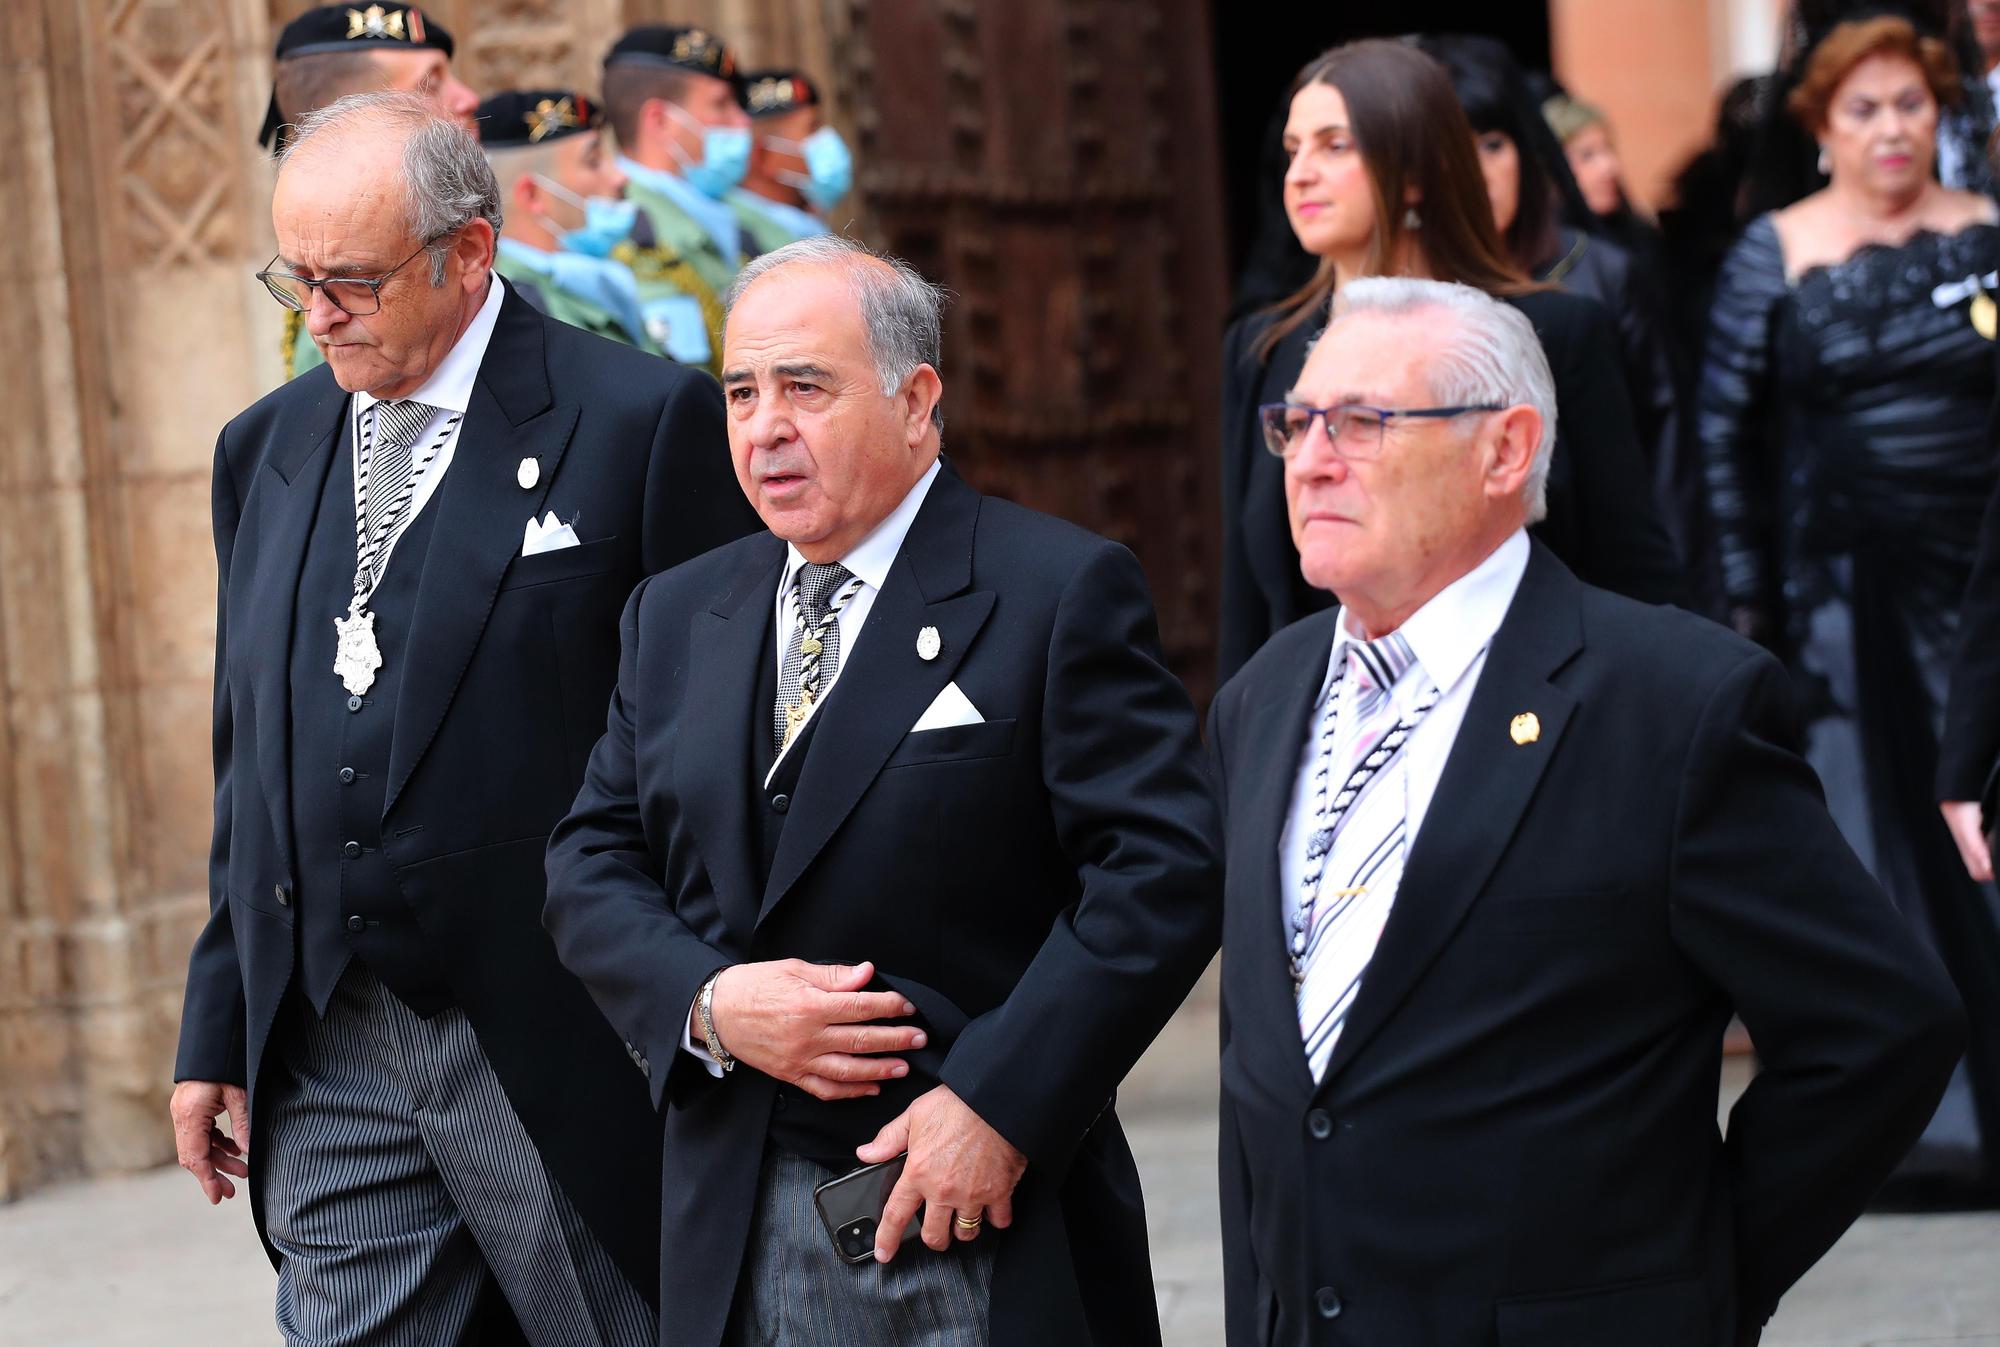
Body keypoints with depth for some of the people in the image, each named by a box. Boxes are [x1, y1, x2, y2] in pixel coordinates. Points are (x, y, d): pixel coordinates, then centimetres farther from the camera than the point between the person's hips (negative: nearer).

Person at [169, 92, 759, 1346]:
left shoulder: (643, 420, -6)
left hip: (566, 1049, -5)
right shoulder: (267, 447, 12)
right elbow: (249, 762, 17)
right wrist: (217, 1031, 13)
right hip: (328, 1064, 5)